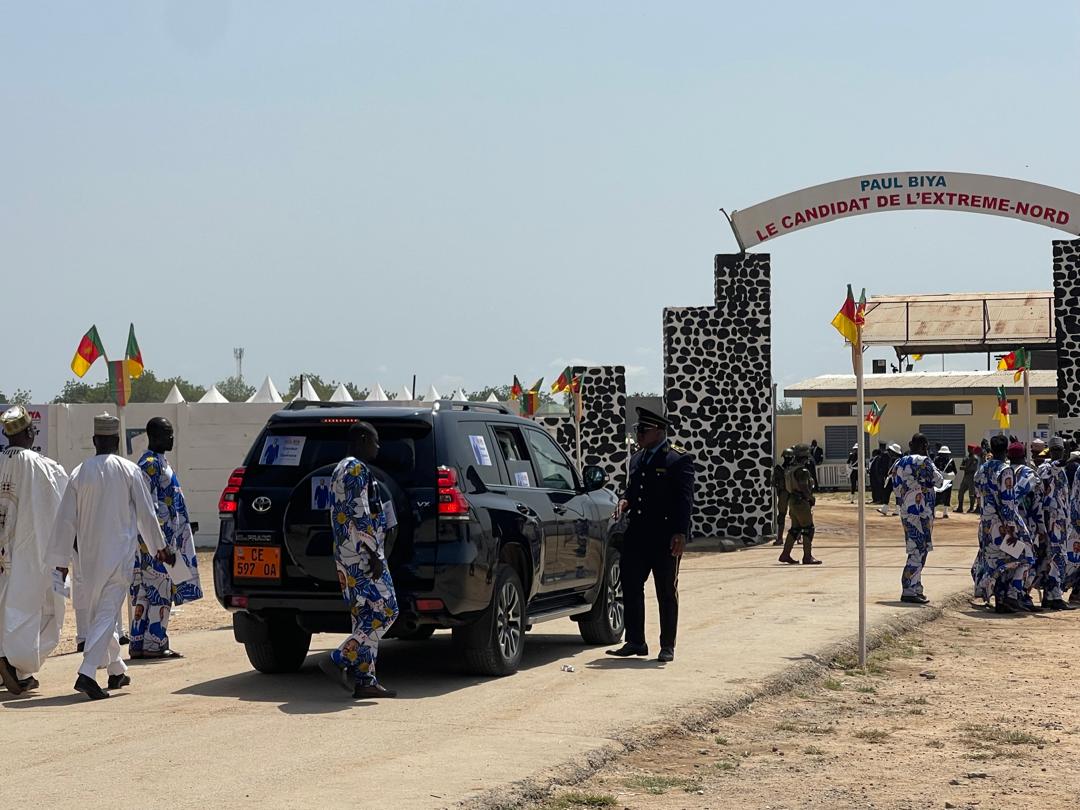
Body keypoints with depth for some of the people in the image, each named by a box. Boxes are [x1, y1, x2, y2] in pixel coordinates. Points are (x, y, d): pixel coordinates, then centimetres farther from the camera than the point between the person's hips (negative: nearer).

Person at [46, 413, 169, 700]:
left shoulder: (80, 473, 3)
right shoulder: (130, 470, -5)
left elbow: (66, 518, 3)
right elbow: (146, 513, -1)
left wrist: (61, 558, 9)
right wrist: (158, 546, 13)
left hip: (89, 555, 4)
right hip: (120, 552, -4)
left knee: (97, 612, 18)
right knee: (107, 613, -6)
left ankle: (117, 670, 29)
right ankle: (87, 672, -21)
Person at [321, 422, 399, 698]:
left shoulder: (341, 469, 22)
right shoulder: (357, 469, -11)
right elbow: (359, 514, -20)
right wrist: (374, 553, -20)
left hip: (346, 555, 11)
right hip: (361, 554, -11)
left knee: (364, 615, 9)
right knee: (385, 610, -9)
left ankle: (364, 679, 7)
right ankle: (341, 660, -12)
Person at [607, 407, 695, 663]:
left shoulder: (679, 460, -7)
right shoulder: (637, 459, 15)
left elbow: (684, 499, -11)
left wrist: (680, 533, -19)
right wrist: (624, 501, 3)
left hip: (665, 537, -7)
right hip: (637, 536, 7)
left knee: (667, 593, 3)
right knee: (630, 587, 5)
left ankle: (667, 646, 10)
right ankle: (635, 642, 14)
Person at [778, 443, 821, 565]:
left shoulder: (790, 469, 11)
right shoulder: (802, 470, -17)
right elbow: (804, 488, -22)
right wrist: (811, 497, -5)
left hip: (792, 501, 10)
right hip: (801, 502, -10)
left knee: (795, 529, 15)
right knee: (808, 529, -4)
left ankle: (786, 554, 16)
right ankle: (807, 557, -4)